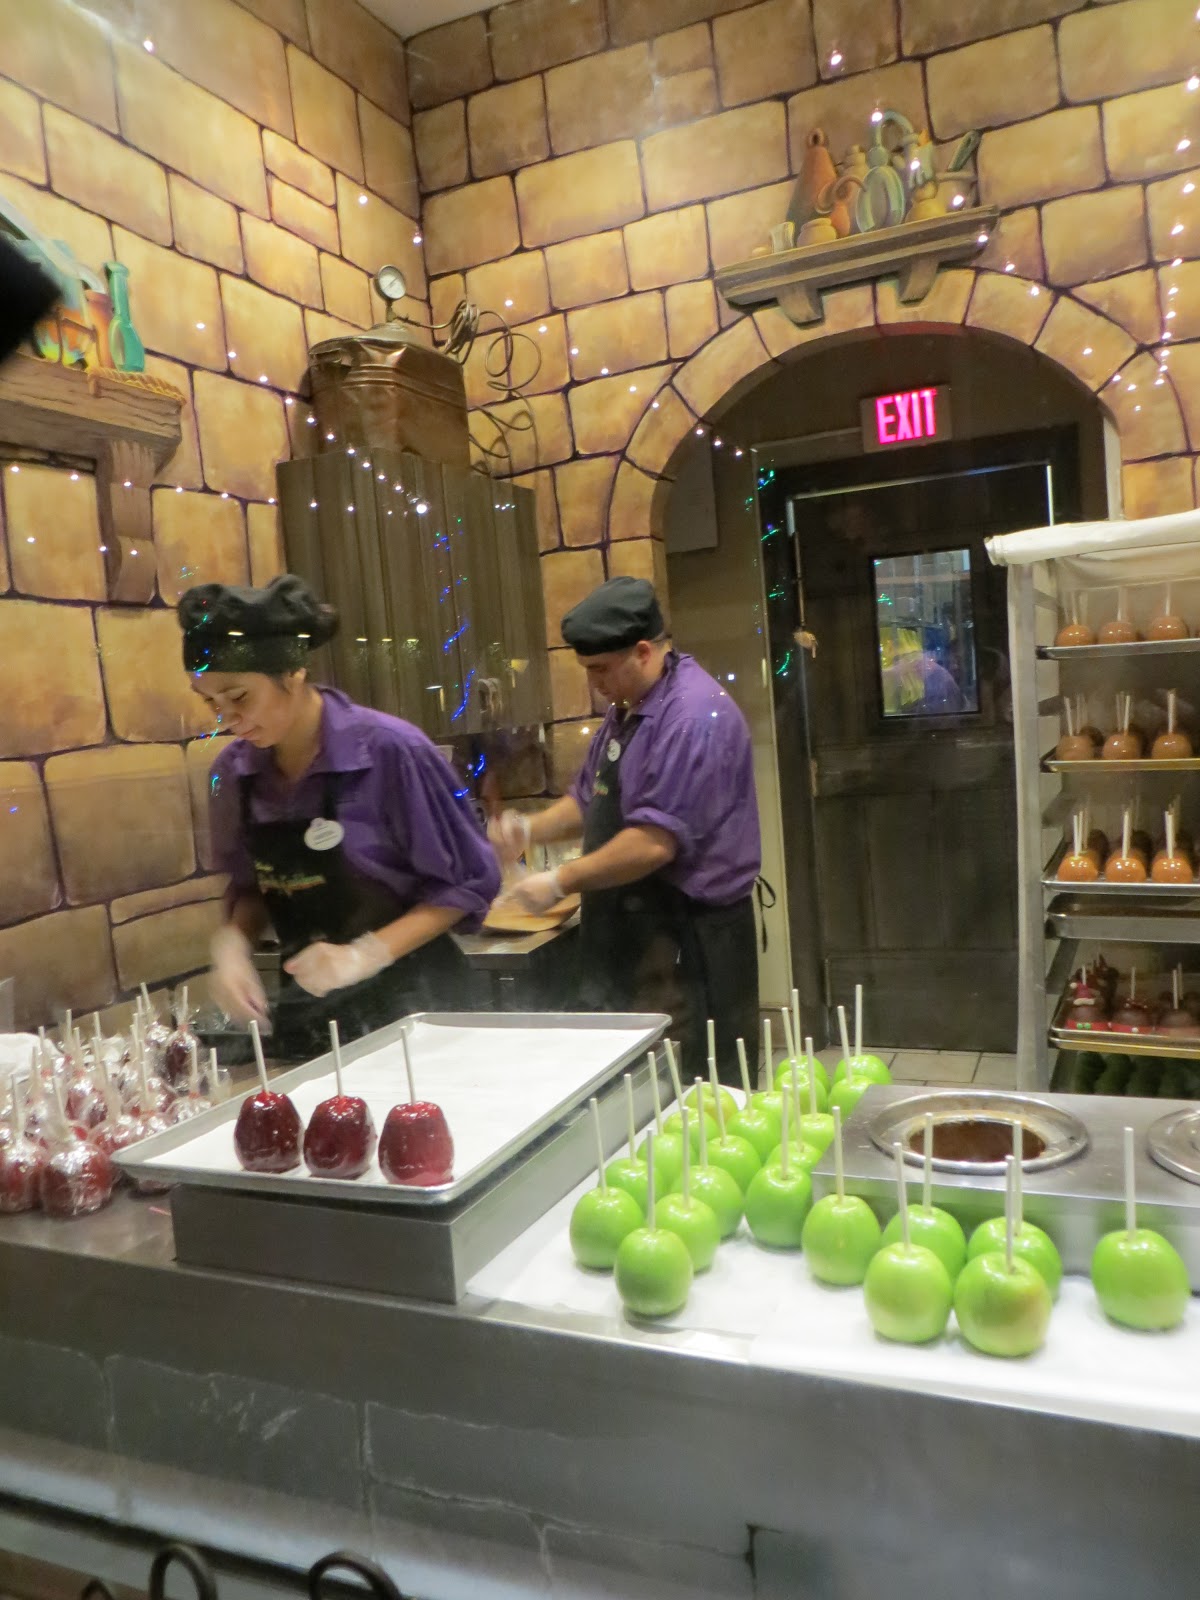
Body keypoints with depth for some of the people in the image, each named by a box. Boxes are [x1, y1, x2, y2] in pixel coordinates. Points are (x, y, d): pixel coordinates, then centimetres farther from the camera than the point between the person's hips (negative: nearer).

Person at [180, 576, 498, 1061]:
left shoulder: (387, 750, -17)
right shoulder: (234, 772, -2)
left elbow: (467, 882, -12)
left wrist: (368, 954, -21)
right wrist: (233, 940, -8)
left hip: (407, 1001, -4)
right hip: (305, 1011, 5)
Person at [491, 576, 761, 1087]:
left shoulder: (693, 715, -19)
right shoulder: (626, 710, 12)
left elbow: (654, 842, -26)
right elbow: (590, 799, 23)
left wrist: (561, 882, -17)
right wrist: (531, 828, 4)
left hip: (687, 942, -9)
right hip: (630, 934, 9)